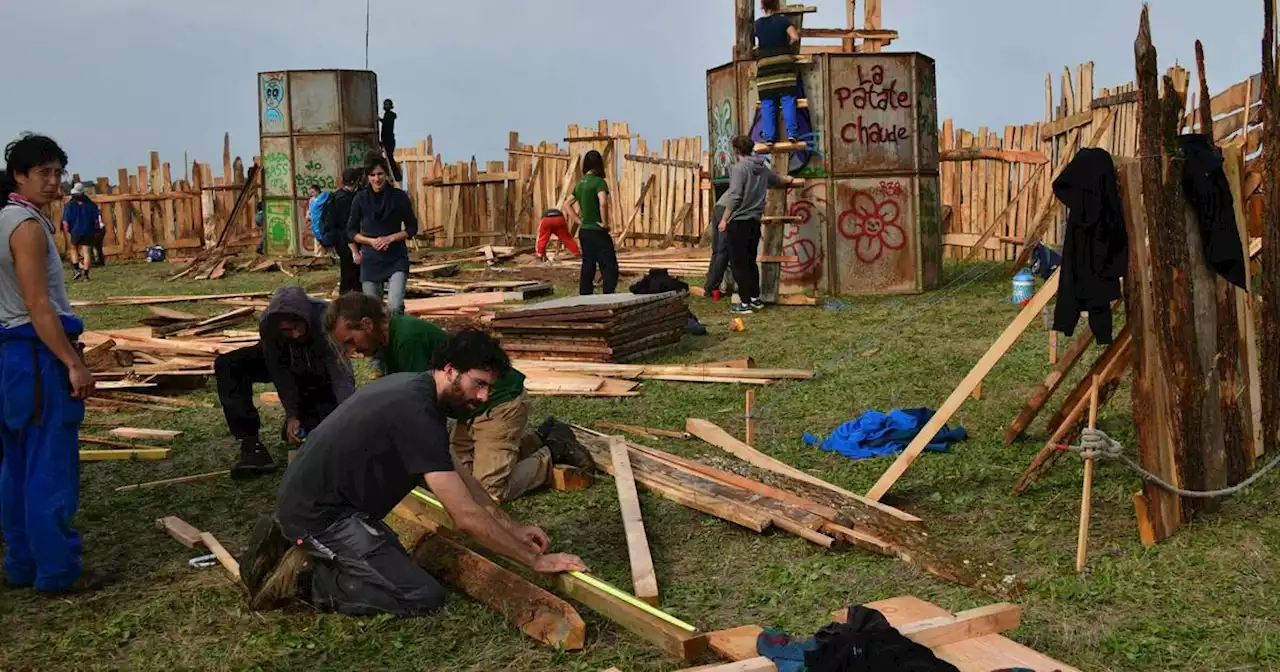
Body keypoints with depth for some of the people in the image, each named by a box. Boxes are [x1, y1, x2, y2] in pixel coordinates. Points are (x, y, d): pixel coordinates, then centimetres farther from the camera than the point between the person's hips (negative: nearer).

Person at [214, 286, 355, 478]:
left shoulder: (325, 321, -39)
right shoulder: (268, 324, -31)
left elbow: (343, 378, -41)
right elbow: (281, 374, -23)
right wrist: (291, 416, -30)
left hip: (321, 373, -2)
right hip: (285, 362, 3)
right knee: (227, 366, -20)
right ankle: (251, 445, -19)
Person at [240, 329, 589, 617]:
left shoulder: (411, 387, 7)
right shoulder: (417, 415, -24)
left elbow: (456, 474, 17)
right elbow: (467, 517, -24)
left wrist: (512, 527, 14)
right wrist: (535, 560, -15)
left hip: (309, 499, 10)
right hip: (320, 514, -10)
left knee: (392, 559, 29)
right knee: (425, 596, -10)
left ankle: (287, 543, 16)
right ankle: (302, 578, -7)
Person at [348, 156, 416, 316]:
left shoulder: (399, 196, -3)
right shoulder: (361, 198, -1)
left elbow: (412, 228, 3)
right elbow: (351, 231, 8)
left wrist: (390, 238, -11)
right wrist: (371, 241, -7)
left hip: (396, 259, -1)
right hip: (370, 260, 1)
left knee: (395, 306, -19)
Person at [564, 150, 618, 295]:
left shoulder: (580, 183, 12)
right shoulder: (599, 182, -13)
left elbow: (568, 204, 21)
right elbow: (603, 203, -30)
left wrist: (580, 219, 15)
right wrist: (604, 222, -18)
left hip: (584, 231, 8)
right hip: (597, 232, -8)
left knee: (587, 268, 10)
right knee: (610, 268, -4)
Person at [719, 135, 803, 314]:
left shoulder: (739, 167, -11)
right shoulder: (762, 167, 11)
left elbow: (734, 197, -18)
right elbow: (777, 179, 31)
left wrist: (724, 219, -14)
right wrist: (792, 181, 52)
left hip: (739, 221, -7)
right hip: (755, 221, 8)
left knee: (738, 263, -3)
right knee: (750, 262, 17)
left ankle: (745, 303, -3)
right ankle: (756, 299, 21)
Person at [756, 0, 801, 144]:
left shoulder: (758, 23, 11)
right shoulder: (783, 19, 1)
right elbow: (795, 37, -8)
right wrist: (788, 45, 11)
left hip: (764, 64, 2)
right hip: (783, 62, -2)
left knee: (767, 103, 1)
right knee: (787, 99, -2)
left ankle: (769, 136, -4)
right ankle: (791, 133, -11)